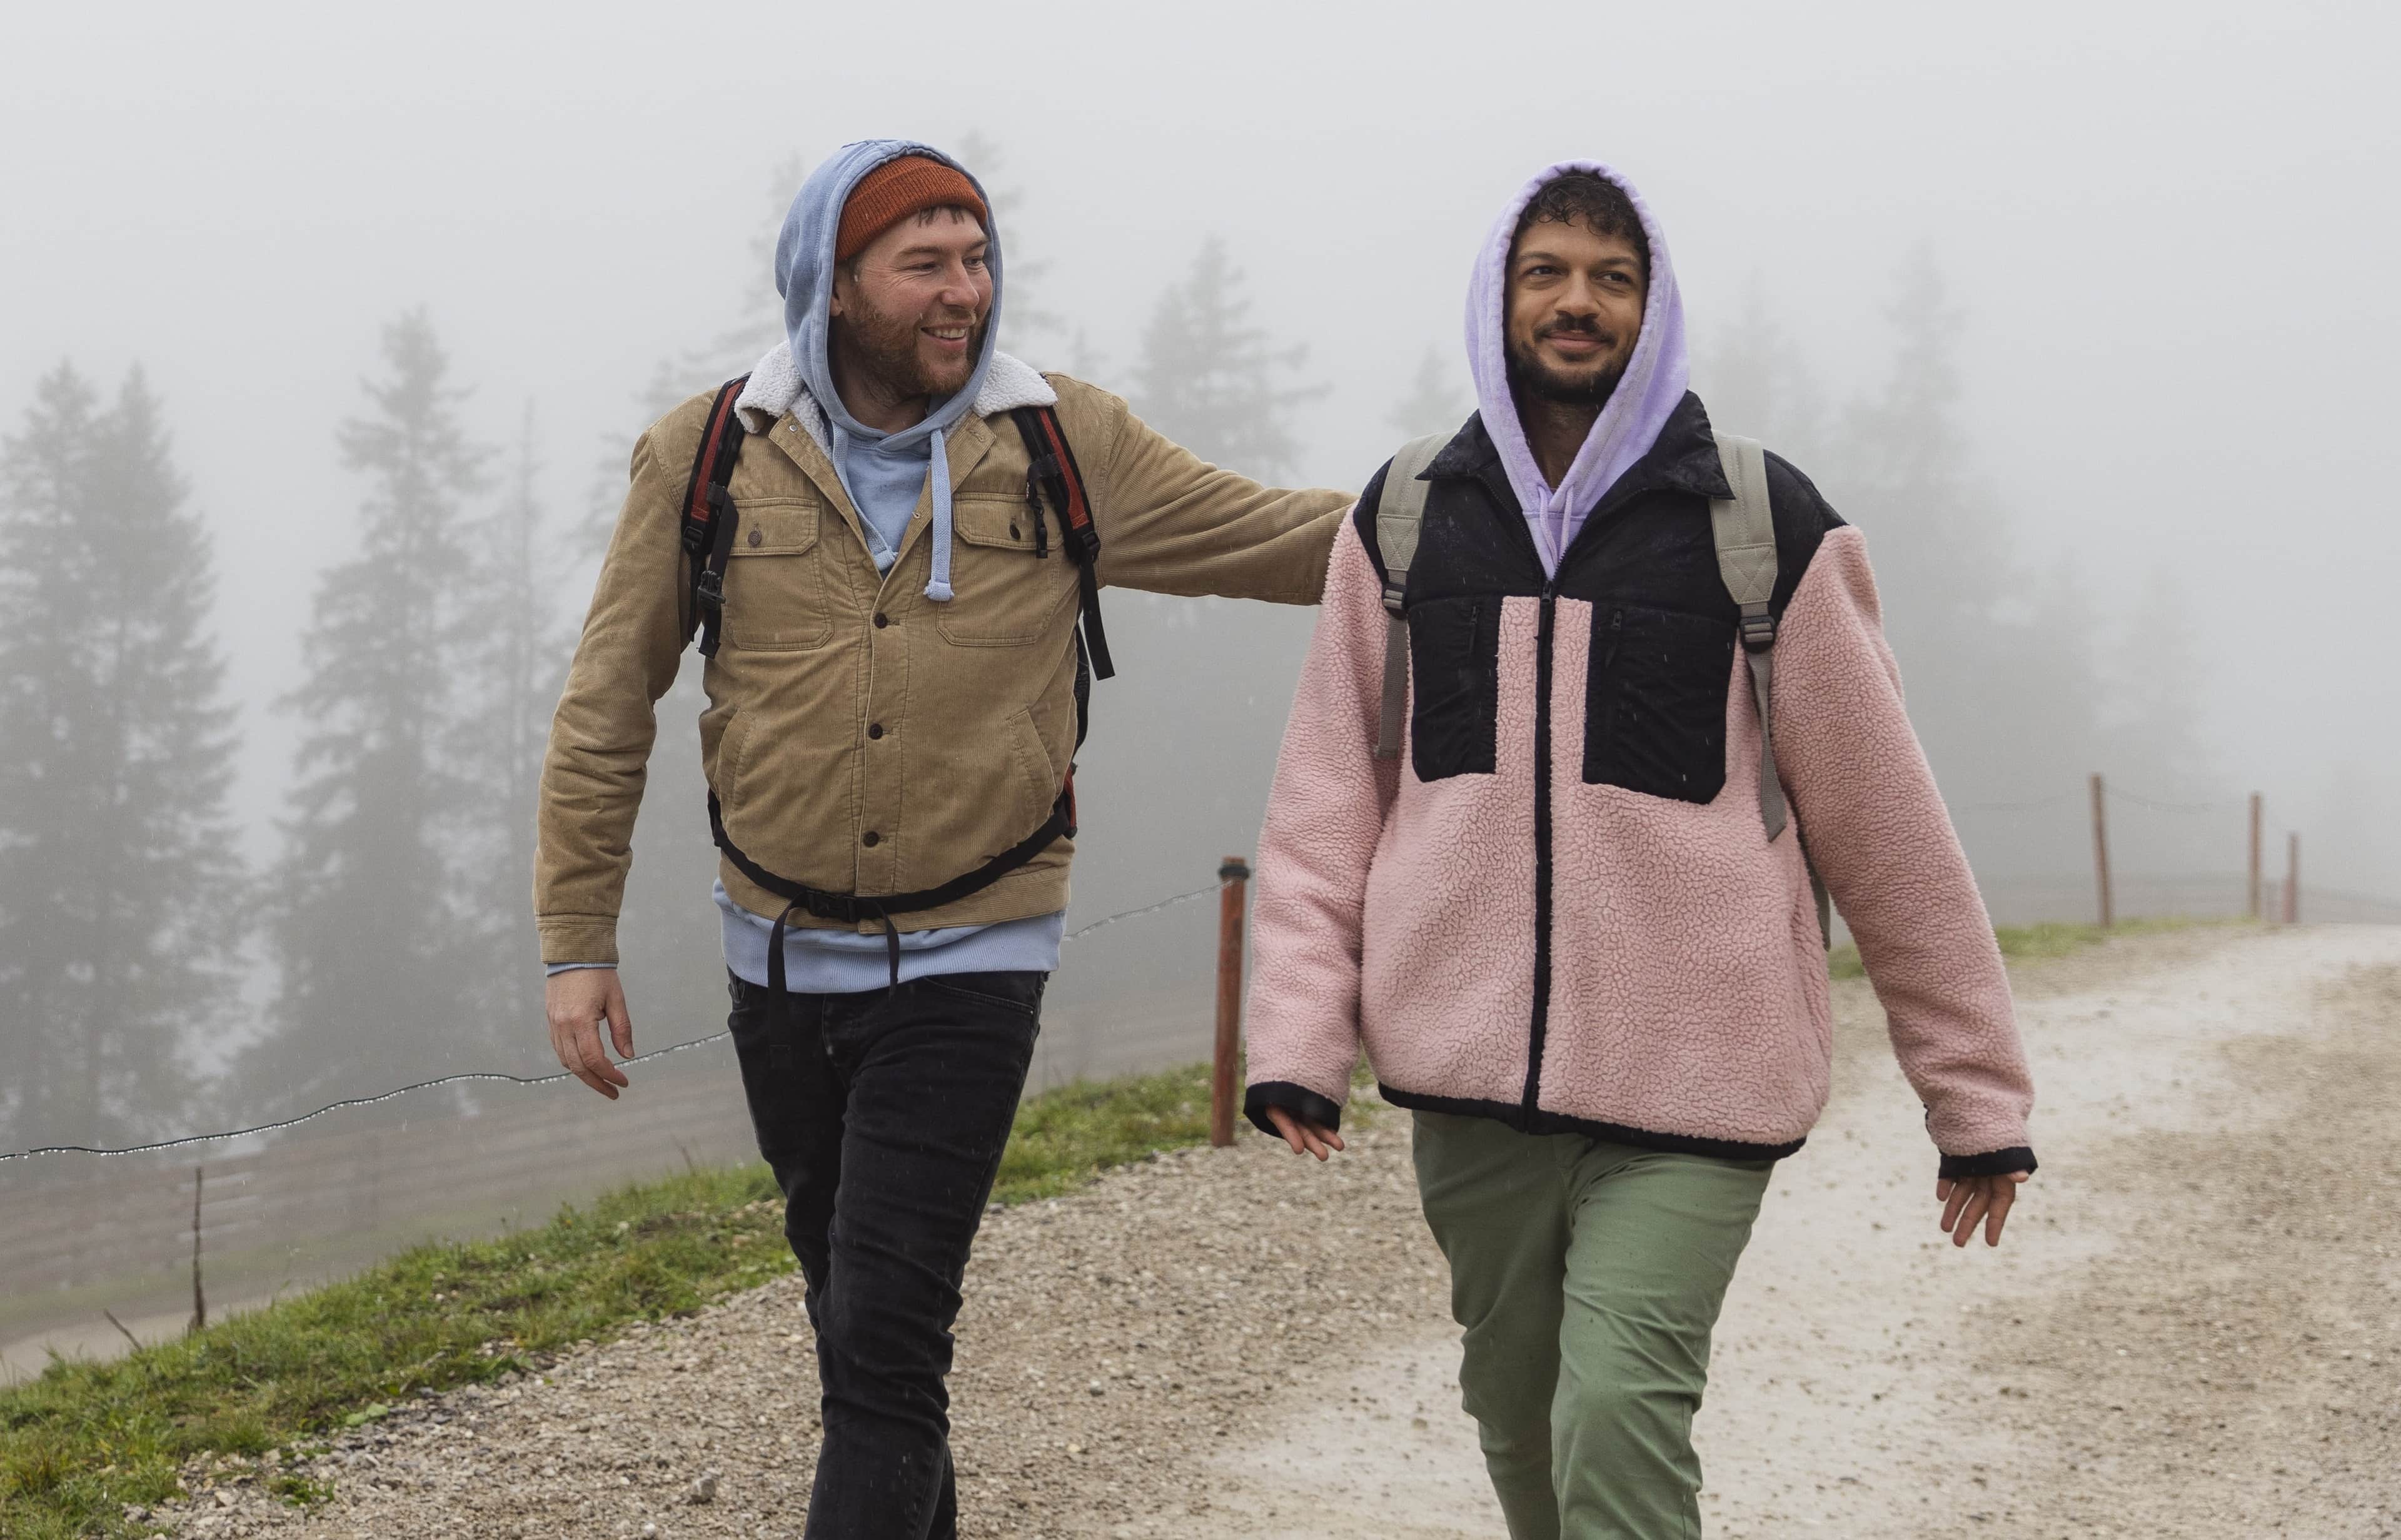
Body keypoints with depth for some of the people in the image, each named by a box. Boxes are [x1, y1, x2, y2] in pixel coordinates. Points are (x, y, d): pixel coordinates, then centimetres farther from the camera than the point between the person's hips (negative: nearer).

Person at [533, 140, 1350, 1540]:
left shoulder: (1068, 451, -6)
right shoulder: (706, 460, -4)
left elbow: (1289, 541, 0)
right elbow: (609, 709, 1)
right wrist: (578, 940, -1)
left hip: (971, 962, -3)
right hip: (780, 953, 3)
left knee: (890, 1337, -12)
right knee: (849, 1306, 18)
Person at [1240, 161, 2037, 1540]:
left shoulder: (1763, 527, -2)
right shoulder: (1403, 522, 7)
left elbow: (1886, 823, 1)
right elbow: (1328, 799, 6)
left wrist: (1978, 1091, 3)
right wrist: (1300, 1038, -6)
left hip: (1693, 1078, -3)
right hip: (1470, 1074, 4)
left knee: (1620, 1413, -18)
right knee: (1521, 1422, 12)